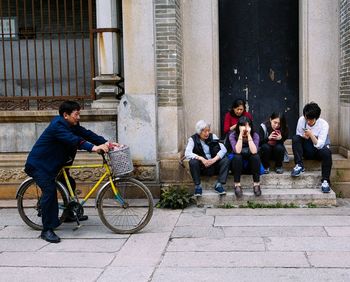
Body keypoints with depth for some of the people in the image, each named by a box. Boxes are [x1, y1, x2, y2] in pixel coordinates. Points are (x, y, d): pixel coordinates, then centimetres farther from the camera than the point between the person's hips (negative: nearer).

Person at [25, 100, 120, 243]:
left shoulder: (71, 125, 2)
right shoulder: (57, 126, -26)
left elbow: (86, 133, -6)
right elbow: (73, 139, -40)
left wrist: (106, 143, -18)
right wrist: (93, 147, -51)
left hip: (53, 163, 10)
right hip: (38, 165, -10)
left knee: (69, 184, 16)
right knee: (50, 190, -24)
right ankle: (47, 230, -19)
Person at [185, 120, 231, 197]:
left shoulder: (212, 136, 3)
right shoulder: (193, 139, -4)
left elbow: (223, 149, -6)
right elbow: (187, 153, -19)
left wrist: (214, 159, -22)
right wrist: (201, 159, -31)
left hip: (214, 165, 2)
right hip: (201, 167, -2)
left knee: (226, 160, -22)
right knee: (193, 162, -32)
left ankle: (219, 184, -19)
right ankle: (197, 186, -19)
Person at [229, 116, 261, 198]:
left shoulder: (255, 135, -10)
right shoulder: (233, 135, -12)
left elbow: (254, 151, -28)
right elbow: (237, 151, -28)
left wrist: (248, 135, -29)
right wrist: (241, 134, -30)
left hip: (250, 166, 1)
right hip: (237, 166, -1)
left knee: (256, 156, -29)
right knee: (237, 156, -31)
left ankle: (256, 185, -20)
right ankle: (237, 185, -25)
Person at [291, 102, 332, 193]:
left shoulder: (324, 124, -19)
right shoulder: (301, 120, -10)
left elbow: (319, 145, -24)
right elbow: (298, 135, 1)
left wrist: (311, 135, -39)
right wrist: (304, 136, -22)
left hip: (319, 150, -2)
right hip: (307, 151, 3)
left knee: (326, 152, -37)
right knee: (295, 138, -24)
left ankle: (325, 181, -31)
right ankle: (299, 166, -25)